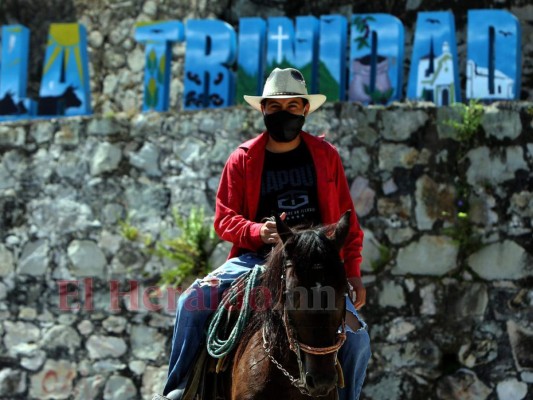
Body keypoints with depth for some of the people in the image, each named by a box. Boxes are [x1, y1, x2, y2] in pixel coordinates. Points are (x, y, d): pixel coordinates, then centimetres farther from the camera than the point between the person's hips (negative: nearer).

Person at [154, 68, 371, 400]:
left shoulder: (326, 155, 8)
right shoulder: (243, 159, 4)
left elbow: (347, 218, 11)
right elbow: (224, 219, 2)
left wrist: (352, 270, 3)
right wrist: (260, 232, -18)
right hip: (257, 258, 0)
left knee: (356, 335, -16)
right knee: (193, 301, -21)